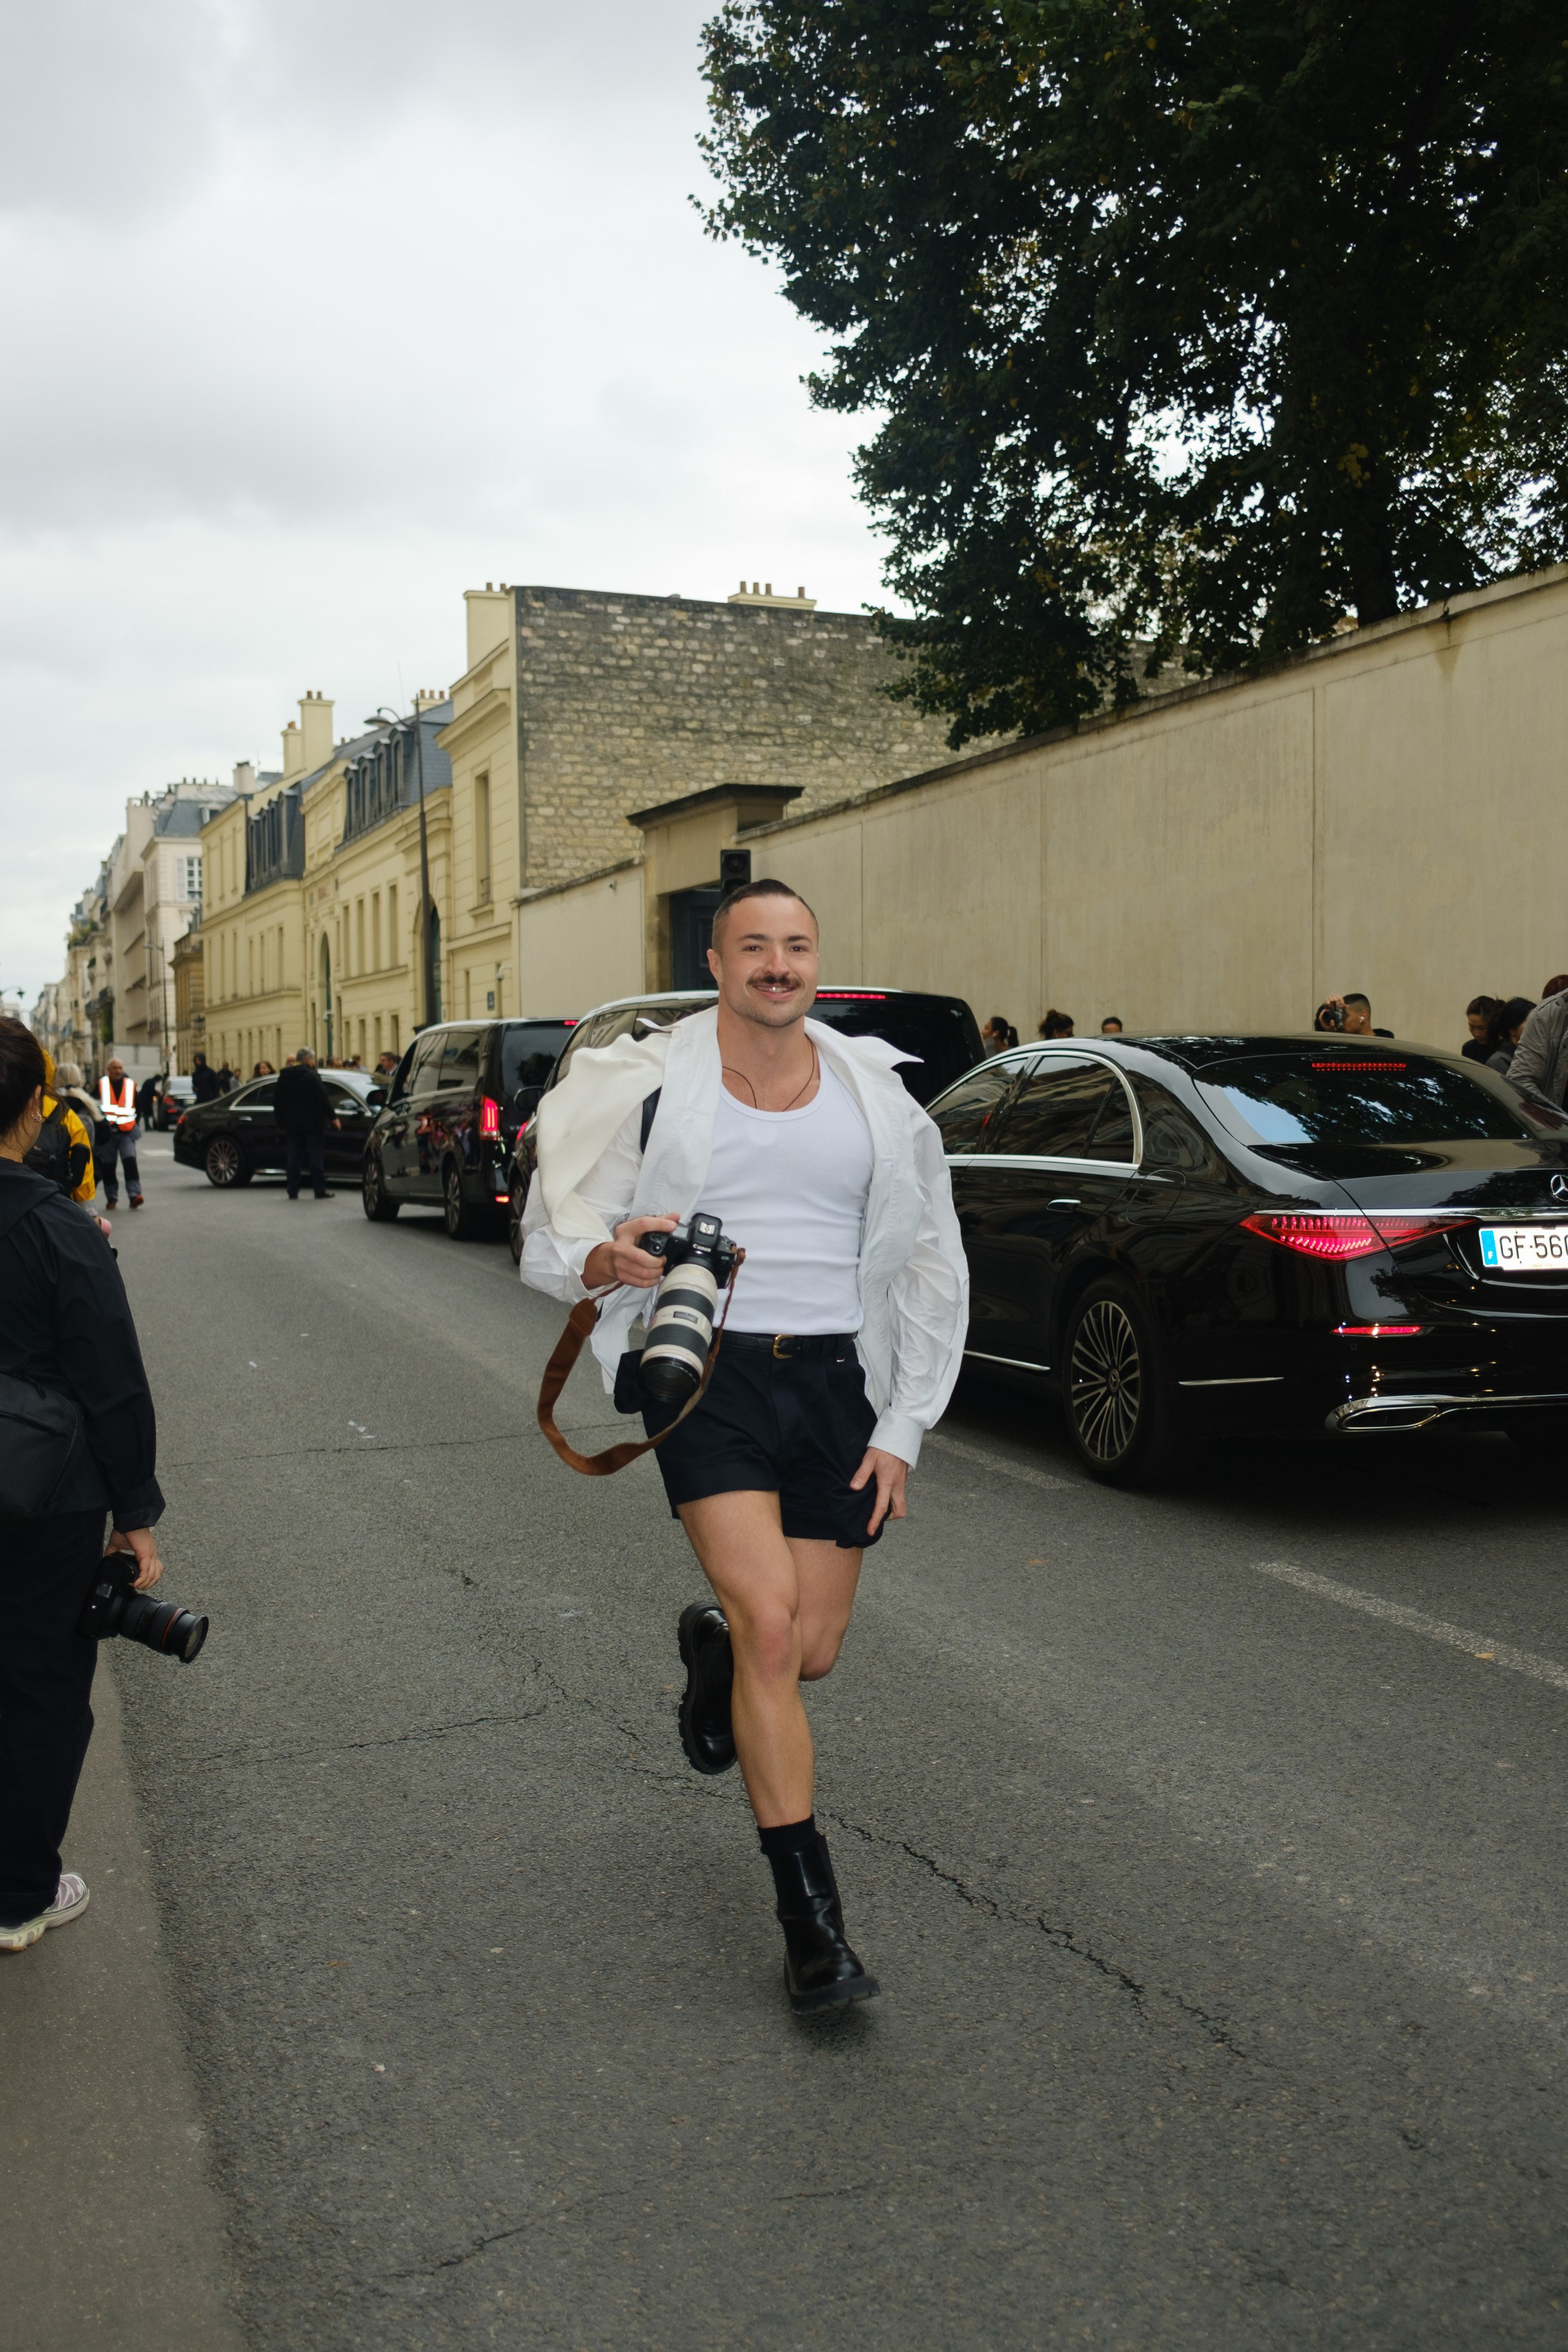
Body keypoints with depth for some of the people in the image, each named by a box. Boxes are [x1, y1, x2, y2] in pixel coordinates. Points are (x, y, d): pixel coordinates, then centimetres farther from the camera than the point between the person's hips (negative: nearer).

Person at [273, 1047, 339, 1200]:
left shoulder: (284, 1077, 10)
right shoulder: (312, 1076, -10)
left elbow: (277, 1103, 15)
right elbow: (323, 1099, -14)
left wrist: (281, 1124, 22)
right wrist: (332, 1117, -4)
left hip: (293, 1125, 5)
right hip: (313, 1124, -5)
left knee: (293, 1159, 7)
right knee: (316, 1158, -1)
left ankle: (293, 1192, 6)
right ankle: (320, 1191, -1)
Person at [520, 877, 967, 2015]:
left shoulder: (875, 1093, 6)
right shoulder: (652, 1086, -1)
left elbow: (930, 1269, 11)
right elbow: (549, 1245, 3)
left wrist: (902, 1430, 4)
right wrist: (604, 1259, -22)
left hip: (833, 1378, 3)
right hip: (707, 1374, -3)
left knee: (810, 1654, 6)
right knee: (771, 1624, -17)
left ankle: (712, 1645, 45)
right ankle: (813, 1920, -4)